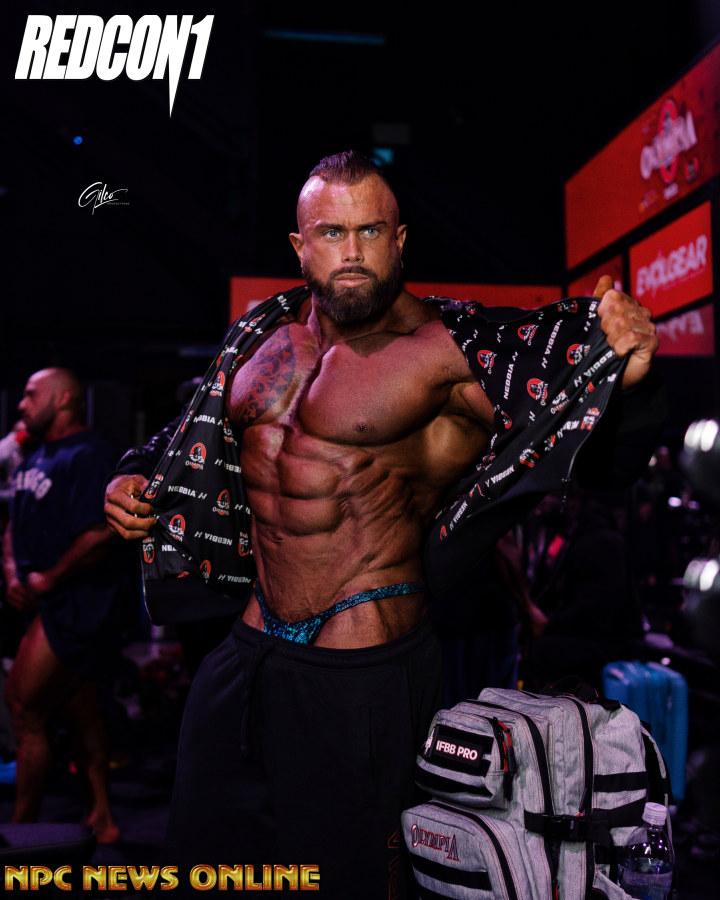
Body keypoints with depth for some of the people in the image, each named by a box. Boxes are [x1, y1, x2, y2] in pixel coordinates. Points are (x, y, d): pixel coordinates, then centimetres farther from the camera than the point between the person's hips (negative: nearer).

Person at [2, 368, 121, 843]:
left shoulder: (90, 455, -14)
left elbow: (104, 533, -24)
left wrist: (48, 579, -16)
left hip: (73, 604, -9)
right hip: (47, 604, 9)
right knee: (82, 711, 14)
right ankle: (102, 818, 24)